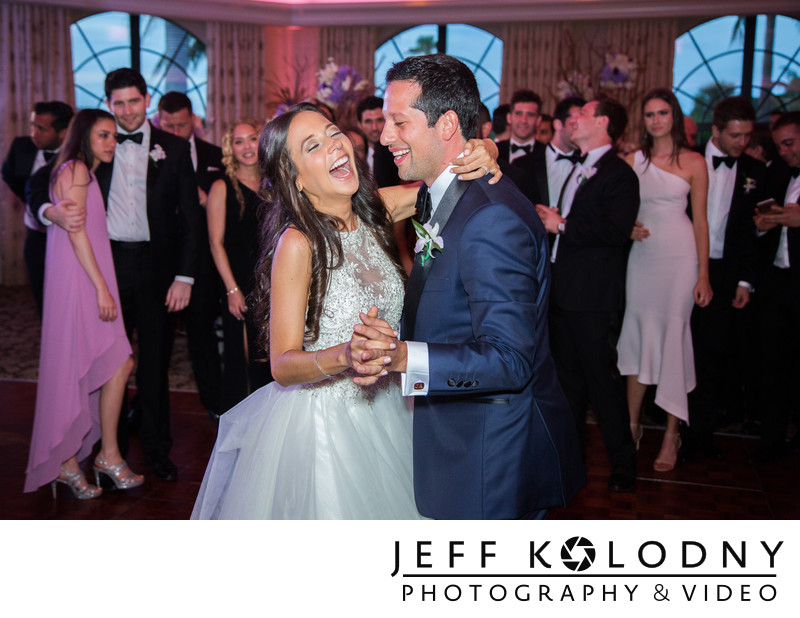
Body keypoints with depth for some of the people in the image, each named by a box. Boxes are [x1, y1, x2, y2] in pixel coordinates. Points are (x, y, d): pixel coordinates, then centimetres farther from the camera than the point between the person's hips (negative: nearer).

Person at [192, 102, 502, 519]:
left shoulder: (372, 210, -4)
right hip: (320, 421, -6)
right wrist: (345, 355, -38)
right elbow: (283, 365, -20)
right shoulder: (298, 243, -21)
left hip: (382, 409, 6)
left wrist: (481, 154, -14)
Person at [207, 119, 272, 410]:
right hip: (241, 286, -4)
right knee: (239, 359, 0)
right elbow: (216, 243, -6)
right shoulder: (222, 188, -2)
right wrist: (232, 289, -11)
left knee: (269, 359, 8)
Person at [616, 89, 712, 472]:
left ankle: (672, 434, 8)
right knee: (637, 334, 6)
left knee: (673, 336, -1)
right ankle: (632, 424, 17)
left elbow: (700, 220, -2)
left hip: (679, 256, -3)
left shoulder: (694, 162, 0)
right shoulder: (633, 160, 7)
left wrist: (704, 275, -5)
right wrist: (627, 228, -9)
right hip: (642, 254, 3)